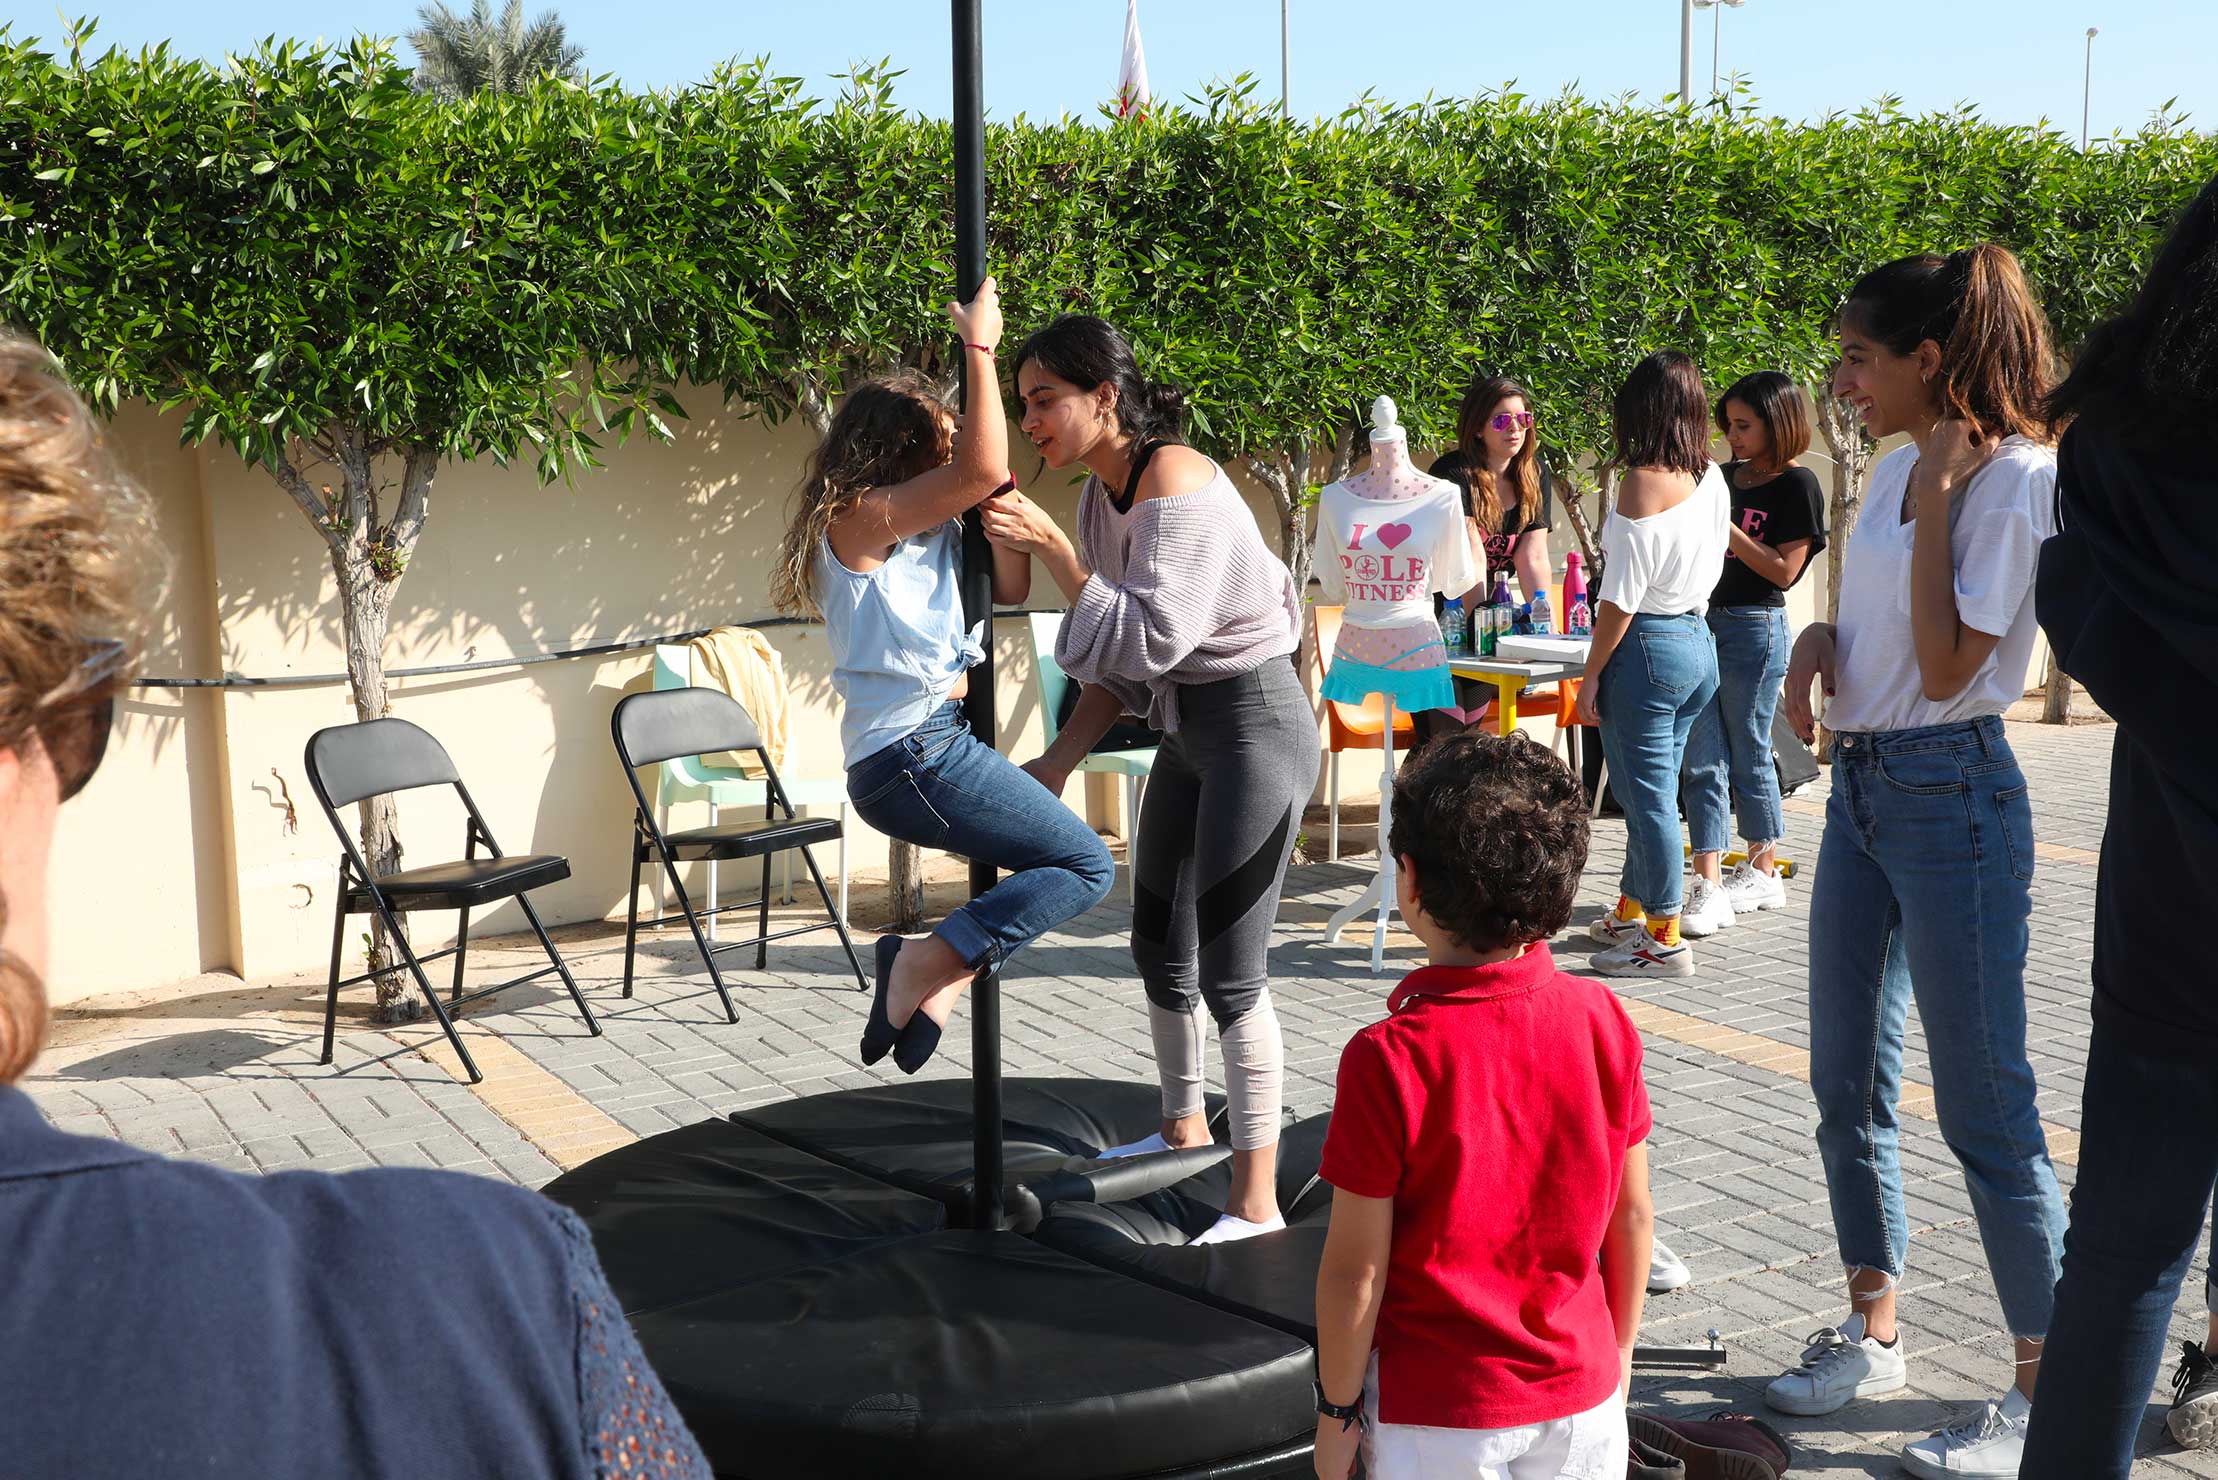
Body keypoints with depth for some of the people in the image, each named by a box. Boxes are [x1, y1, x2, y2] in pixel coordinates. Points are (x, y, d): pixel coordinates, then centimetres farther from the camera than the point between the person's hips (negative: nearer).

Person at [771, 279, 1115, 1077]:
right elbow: (982, 472, -22)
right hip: (912, 752, -10)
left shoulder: (932, 530, 17)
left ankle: (942, 972, 9)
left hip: (932, 744, 10)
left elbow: (1010, 584, 17)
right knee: (1086, 864, -9)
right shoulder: (862, 517, -11)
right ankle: (927, 960, -8)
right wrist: (980, 348, -14)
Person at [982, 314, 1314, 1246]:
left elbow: (1151, 636, -26)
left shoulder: (1176, 479, -21)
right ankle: (1184, 1126, 41)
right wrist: (1058, 763, 4)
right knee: (1159, 942, 20)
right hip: (1187, 724, 10)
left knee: (1230, 968, -8)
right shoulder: (1102, 493, 6)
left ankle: (1256, 1202, 1)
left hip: (1253, 721, -10)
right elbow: (1122, 668, 10)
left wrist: (1050, 548, -25)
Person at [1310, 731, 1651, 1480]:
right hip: (1581, 1390, 4)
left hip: (1437, 1414, -4)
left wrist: (1337, 1408, -1)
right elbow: (1633, 1213, 1)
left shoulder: (1388, 1059, -22)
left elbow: (1357, 1268, -15)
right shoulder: (1602, 1019, -9)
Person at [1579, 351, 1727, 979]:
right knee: (1651, 790, 18)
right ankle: (1629, 914, 31)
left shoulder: (1643, 483, -16)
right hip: (1699, 640, 8)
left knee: (1648, 793, -1)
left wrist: (1591, 674, -10)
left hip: (1647, 645, -8)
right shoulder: (1712, 479, 5)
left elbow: (1622, 597, -17)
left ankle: (1665, 939, 5)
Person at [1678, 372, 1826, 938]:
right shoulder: (1722, 477, 12)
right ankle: (1708, 886, 0)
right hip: (1705, 622, 6)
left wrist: (1725, 527, -16)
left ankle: (1764, 874, 20)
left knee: (1749, 756, 4)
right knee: (1702, 759, 0)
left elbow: (1783, 571, -12)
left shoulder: (1796, 485, -6)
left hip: (1755, 629, -6)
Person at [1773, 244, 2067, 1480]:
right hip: (1860, 784, 9)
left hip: (1952, 795, -9)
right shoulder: (1897, 473, 10)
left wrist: (1937, 498, -18)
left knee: (1985, 1104, -2)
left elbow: (1946, 670, -19)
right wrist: (1819, 641, -1)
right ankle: (1874, 1333, 30)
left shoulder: (2014, 480, -14)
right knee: (1850, 1087, 15)